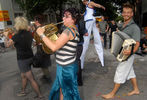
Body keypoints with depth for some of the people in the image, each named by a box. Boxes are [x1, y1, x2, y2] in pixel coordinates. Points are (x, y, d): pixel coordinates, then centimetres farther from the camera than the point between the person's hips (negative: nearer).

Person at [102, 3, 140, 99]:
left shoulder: (134, 27, -18)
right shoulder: (123, 25, 8)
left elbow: (137, 44, -22)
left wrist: (131, 51, -39)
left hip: (127, 55, -8)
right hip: (122, 54, 9)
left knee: (120, 72, 0)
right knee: (130, 71, 19)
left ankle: (112, 93, 14)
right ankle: (136, 89, 36)